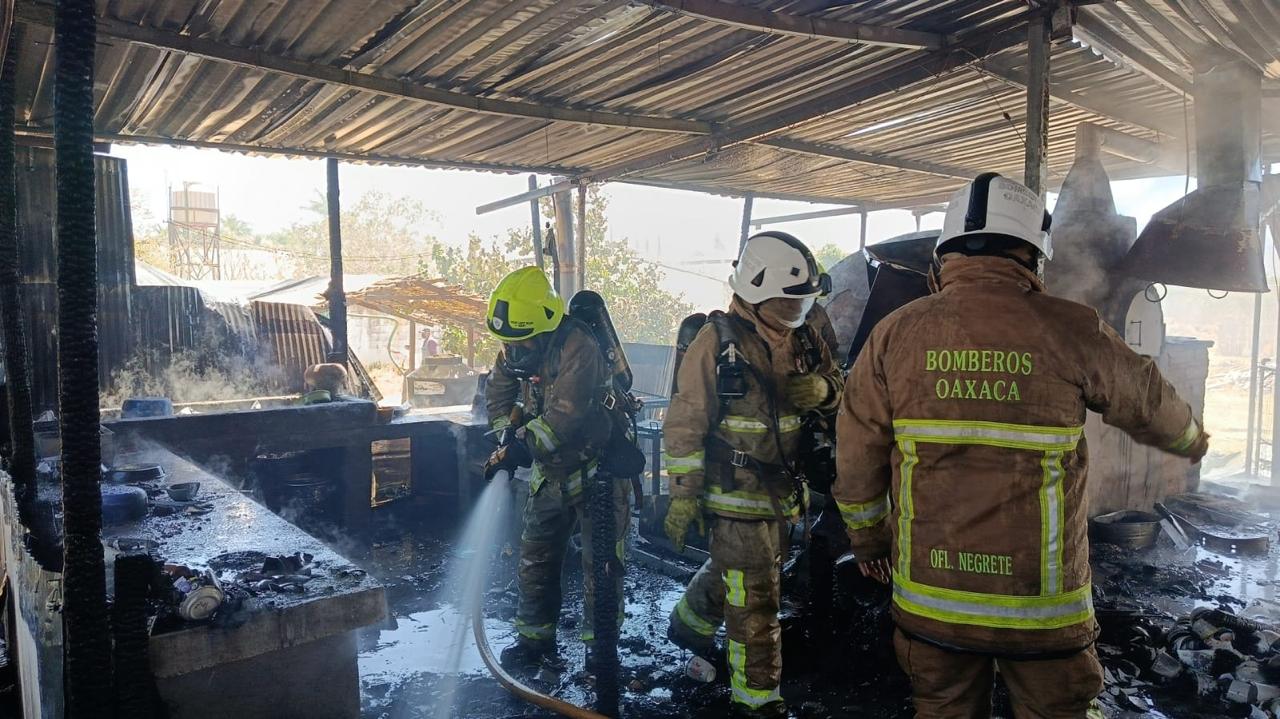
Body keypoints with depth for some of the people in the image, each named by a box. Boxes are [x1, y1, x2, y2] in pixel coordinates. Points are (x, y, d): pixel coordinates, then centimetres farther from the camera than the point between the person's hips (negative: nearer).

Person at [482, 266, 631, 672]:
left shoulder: (577, 348, -26)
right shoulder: (515, 351, 0)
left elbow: (565, 414, -33)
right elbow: (498, 392, 12)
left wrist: (521, 446, -36)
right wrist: (506, 434, -3)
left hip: (596, 469, -7)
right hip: (550, 472, 8)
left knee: (600, 562, 0)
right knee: (535, 558, 13)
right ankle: (536, 640, 28)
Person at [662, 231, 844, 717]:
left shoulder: (801, 340, 4)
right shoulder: (718, 341, -16)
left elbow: (837, 386, 18)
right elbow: (684, 425, -15)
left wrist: (822, 389, -8)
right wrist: (683, 498, -15)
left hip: (782, 491, 7)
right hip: (737, 493, -7)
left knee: (729, 569, 25)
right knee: (755, 602, 0)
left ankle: (689, 622, 51)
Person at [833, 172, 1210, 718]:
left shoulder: (895, 334, -5)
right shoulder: (1069, 330, -9)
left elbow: (857, 458, -1)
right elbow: (1149, 404, 10)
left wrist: (869, 540, 15)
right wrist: (1193, 440, 33)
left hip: (928, 596, 2)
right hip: (1040, 598, -2)